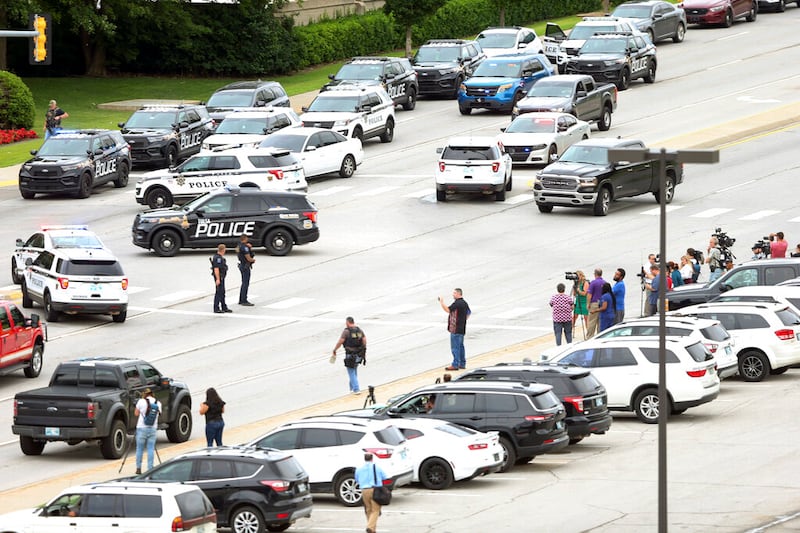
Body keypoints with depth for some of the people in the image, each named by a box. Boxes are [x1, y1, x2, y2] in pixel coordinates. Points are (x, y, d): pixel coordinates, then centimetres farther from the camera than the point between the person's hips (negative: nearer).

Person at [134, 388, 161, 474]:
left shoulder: (142, 401, -6)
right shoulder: (158, 403, 4)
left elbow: (136, 413, 3)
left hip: (142, 428, -3)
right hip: (153, 428, 3)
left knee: (139, 449, 7)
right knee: (151, 449, 4)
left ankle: (138, 468, 9)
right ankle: (150, 468, 0)